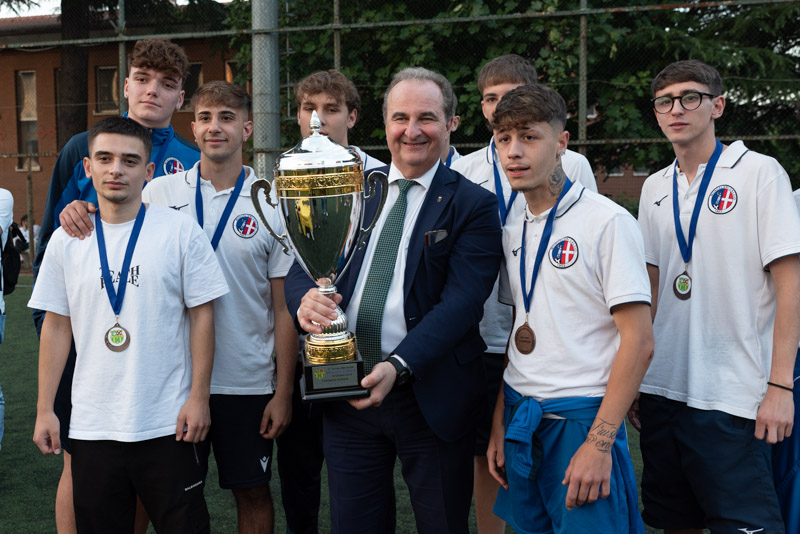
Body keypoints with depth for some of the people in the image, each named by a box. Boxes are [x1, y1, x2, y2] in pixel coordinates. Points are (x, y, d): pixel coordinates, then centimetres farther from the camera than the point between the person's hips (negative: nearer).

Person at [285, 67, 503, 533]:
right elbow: (301, 268, 4)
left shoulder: (473, 206, -5)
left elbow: (461, 303, -15)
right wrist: (306, 299, -20)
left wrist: (397, 366, -28)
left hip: (430, 397, -3)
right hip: (346, 390, 4)